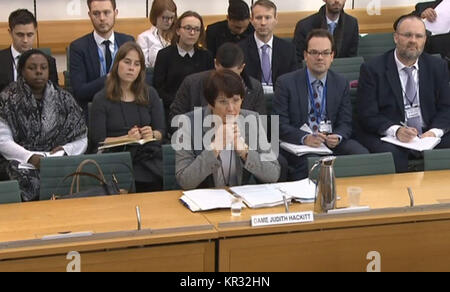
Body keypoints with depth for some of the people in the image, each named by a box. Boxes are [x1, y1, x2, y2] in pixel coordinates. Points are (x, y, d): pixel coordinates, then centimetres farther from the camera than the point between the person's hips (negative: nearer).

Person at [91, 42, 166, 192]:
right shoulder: (101, 99, 7)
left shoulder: (150, 94, 17)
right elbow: (99, 140, 1)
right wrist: (127, 138, -13)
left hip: (150, 157, 3)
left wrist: (151, 134, -7)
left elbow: (161, 131, 16)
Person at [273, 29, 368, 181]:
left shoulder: (341, 83, 11)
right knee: (308, 162, -37)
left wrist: (337, 137, -16)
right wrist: (305, 138, -24)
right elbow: (281, 125, -6)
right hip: (297, 144, -3)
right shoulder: (286, 83, 0)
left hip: (332, 142, 4)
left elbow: (345, 123, 9)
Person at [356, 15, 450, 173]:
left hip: (429, 133, 4)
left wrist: (434, 131, -13)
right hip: (386, 136, -4)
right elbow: (368, 115, -6)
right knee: (391, 155, -35)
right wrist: (396, 130, -24)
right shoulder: (372, 69, -2)